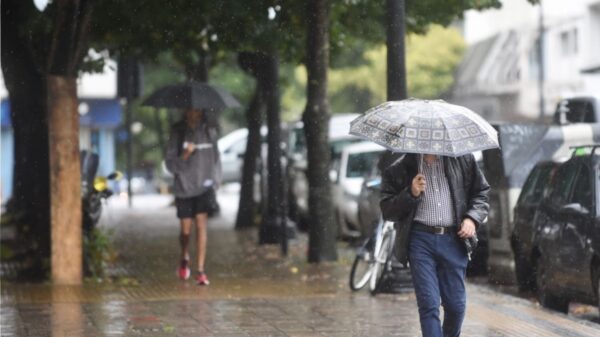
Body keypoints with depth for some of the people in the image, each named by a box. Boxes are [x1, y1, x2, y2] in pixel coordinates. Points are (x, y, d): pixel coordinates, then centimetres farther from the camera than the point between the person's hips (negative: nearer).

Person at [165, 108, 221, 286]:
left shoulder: (209, 131, 1)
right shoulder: (177, 132, -4)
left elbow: (216, 157, 12)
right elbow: (169, 163, -6)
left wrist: (215, 181, 6)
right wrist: (184, 156, -25)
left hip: (204, 186, 0)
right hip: (184, 187, 0)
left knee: (201, 224, -14)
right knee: (186, 230, 8)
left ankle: (200, 270, -13)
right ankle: (184, 258, 40)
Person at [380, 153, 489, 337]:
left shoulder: (463, 159, 8)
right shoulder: (400, 169, 3)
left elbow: (481, 192, 16)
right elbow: (387, 210, 3)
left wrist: (472, 218, 0)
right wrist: (411, 194, -13)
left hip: (453, 239, 2)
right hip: (420, 240, -2)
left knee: (456, 305, 4)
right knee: (428, 304, -7)